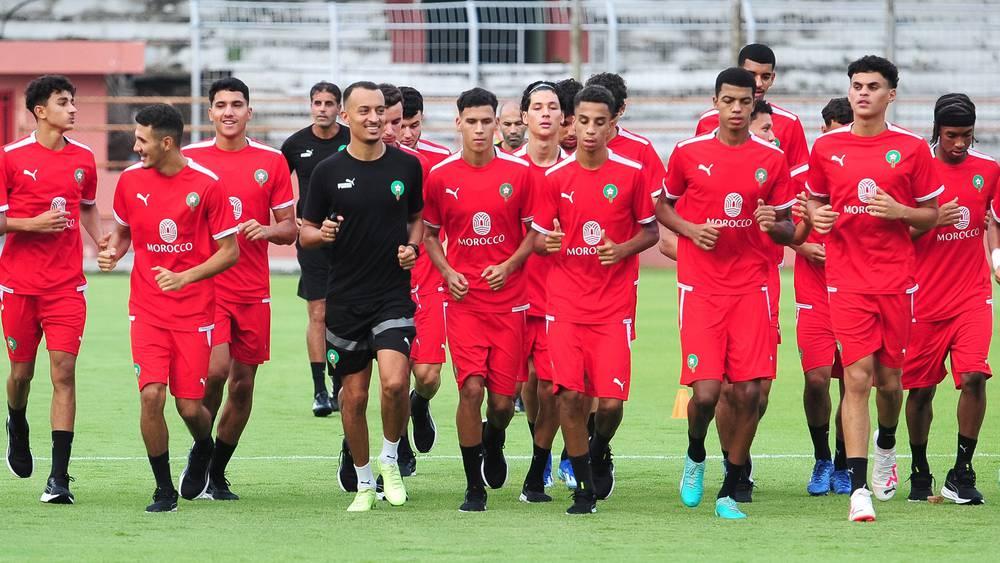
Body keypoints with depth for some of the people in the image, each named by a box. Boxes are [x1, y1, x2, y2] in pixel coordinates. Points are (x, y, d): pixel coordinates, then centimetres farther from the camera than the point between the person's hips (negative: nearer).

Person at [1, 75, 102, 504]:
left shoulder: (83, 159, 6)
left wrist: (102, 242, 6)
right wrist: (34, 223, -17)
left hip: (66, 286, 1)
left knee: (64, 371, -10)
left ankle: (59, 477, -12)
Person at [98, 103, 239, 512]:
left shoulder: (206, 185, -9)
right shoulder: (130, 180, 2)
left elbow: (230, 251, -4)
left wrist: (186, 277, -17)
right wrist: (111, 251, -3)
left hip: (194, 310, -2)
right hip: (147, 309, 2)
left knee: (190, 407, -2)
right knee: (151, 394, -14)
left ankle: (203, 452, 35)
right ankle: (164, 490, 1)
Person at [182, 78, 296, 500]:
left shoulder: (272, 161, 5)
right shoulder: (190, 158, 2)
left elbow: (289, 228, 8)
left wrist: (267, 229, -13)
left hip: (253, 288, 2)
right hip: (205, 283, -2)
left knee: (243, 384, 4)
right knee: (216, 369, -20)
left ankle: (217, 472, 18)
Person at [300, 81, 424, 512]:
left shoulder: (407, 166, 2)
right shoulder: (328, 171, -1)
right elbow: (305, 233, 6)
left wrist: (412, 246, -3)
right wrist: (322, 234, -16)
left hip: (394, 294, -1)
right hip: (345, 299, 1)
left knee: (394, 382, -19)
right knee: (354, 396, 6)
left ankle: (390, 458, 7)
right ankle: (364, 483, 22)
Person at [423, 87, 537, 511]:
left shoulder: (519, 173, -1)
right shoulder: (440, 177, 1)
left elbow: (534, 233, 7)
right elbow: (429, 234, 13)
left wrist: (510, 265, -10)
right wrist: (447, 271, -3)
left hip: (509, 300, 0)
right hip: (464, 299, 0)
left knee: (503, 400, 1)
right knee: (471, 388, -13)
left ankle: (493, 441, 38)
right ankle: (474, 487, -1)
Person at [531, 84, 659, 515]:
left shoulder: (631, 173, 0)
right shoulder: (555, 178, 2)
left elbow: (650, 230, 10)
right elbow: (538, 239, 10)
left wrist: (624, 249, -10)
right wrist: (547, 243, -14)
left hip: (613, 307, -1)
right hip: (565, 305, 1)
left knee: (611, 401, -8)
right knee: (570, 395, -10)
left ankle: (600, 453, 26)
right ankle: (585, 487, 5)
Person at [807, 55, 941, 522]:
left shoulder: (912, 149, 1)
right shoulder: (826, 148, 5)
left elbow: (930, 216, 6)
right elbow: (815, 198, 19)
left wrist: (898, 211, -13)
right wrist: (816, 216, -3)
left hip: (896, 279, 0)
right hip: (847, 279, 0)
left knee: (889, 378, 10)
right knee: (857, 377, -11)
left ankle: (886, 446, 42)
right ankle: (859, 487, -13)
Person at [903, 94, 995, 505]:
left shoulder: (988, 170, 4)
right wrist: (931, 221, -17)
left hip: (972, 296, 1)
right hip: (925, 298, -1)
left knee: (973, 376, -16)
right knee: (920, 388, 5)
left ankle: (962, 475, -7)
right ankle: (920, 472, 24)